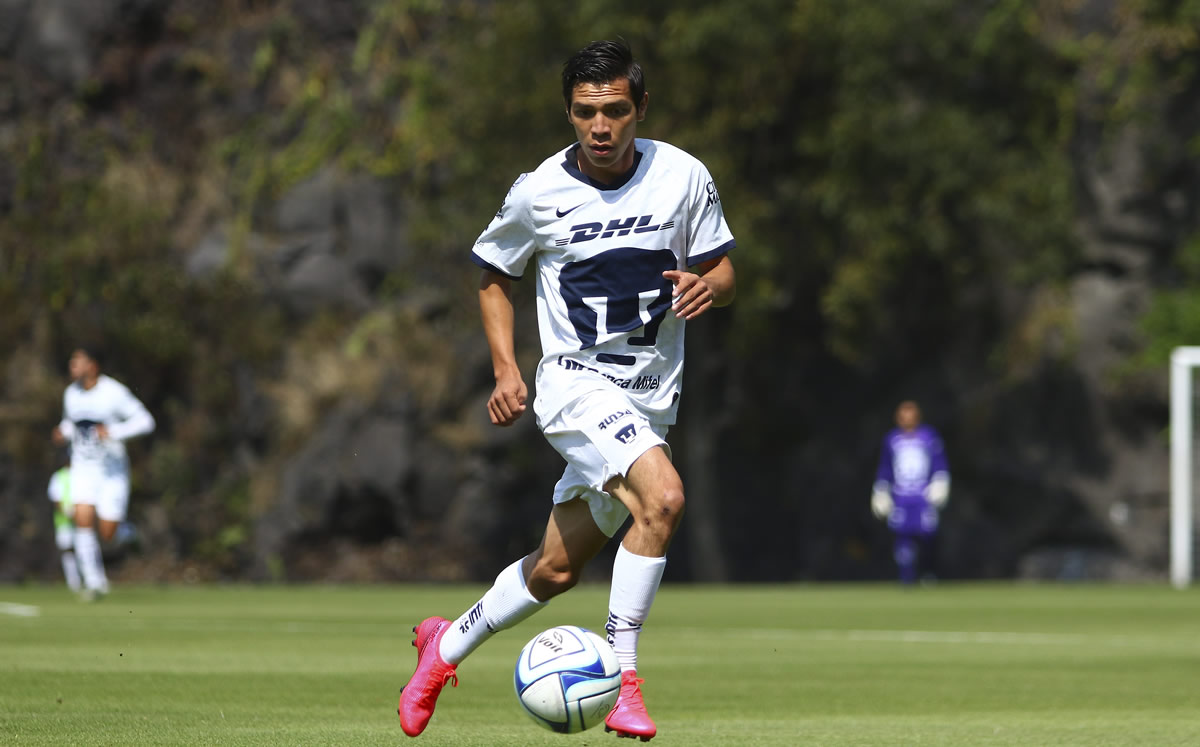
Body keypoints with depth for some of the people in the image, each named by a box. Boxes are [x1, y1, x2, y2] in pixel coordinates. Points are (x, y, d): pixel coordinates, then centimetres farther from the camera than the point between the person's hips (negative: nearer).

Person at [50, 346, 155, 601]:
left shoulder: (114, 393, -15)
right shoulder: (71, 393, 2)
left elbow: (145, 421, -15)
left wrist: (114, 432, -28)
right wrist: (63, 432, -2)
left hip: (112, 467, -4)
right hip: (83, 467, 4)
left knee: (107, 533, -5)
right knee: (83, 520, -18)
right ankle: (94, 582, -11)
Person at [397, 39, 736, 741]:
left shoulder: (683, 177, -4)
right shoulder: (538, 193, -7)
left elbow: (723, 271, 6)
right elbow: (494, 275, 10)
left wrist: (708, 286, -18)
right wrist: (506, 369, -3)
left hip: (650, 396, 4)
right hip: (576, 380, -4)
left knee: (557, 569, 10)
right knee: (664, 498, -29)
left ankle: (449, 644, 35)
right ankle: (620, 676, -19)